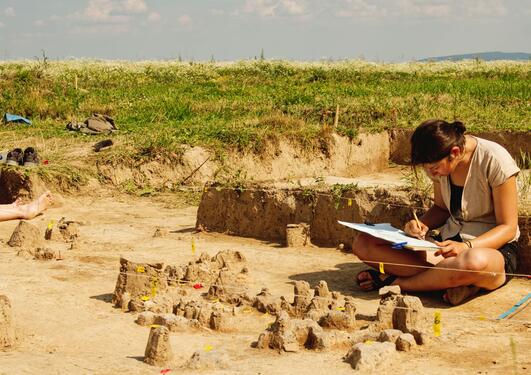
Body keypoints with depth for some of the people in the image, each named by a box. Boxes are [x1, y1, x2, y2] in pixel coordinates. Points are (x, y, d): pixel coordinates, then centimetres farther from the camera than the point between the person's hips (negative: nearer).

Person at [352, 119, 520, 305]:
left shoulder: (494, 160, -18)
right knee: (363, 244, -12)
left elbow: (508, 227, -14)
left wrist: (466, 247, -31)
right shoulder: (439, 161, -1)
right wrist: (422, 225, -8)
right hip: (450, 243, 6)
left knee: (474, 261, -46)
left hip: (491, 247, -6)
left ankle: (393, 281, -21)